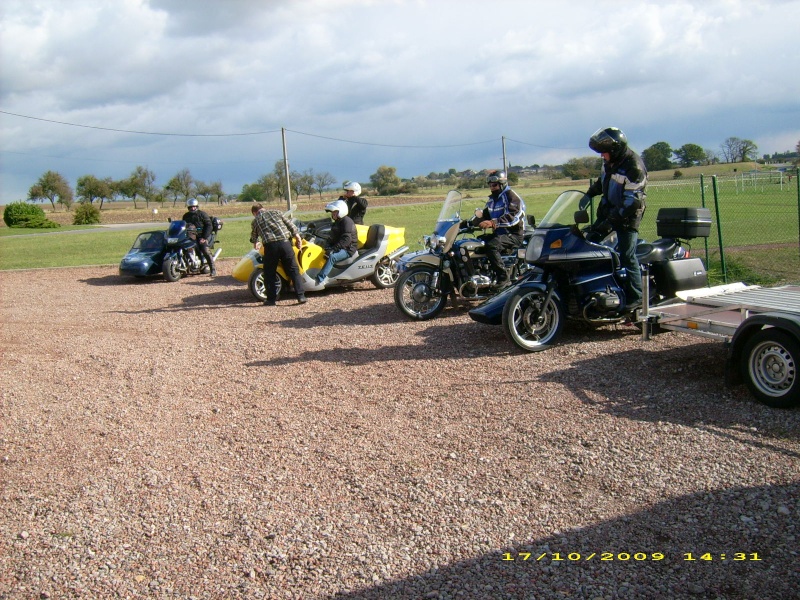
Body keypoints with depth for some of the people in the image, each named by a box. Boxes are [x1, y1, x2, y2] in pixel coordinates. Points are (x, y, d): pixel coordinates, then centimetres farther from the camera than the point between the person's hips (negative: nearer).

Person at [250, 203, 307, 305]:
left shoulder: (255, 221, 19)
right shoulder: (276, 212, 19)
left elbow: (253, 237, 33)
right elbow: (289, 223, 11)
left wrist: (255, 244, 54)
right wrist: (297, 236, 11)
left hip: (270, 245, -1)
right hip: (285, 242, 1)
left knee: (269, 274, 13)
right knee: (293, 270, 8)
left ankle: (271, 299, 14)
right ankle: (301, 296, 4)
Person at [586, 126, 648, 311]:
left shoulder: (634, 167, -22)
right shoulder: (610, 162, 5)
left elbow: (631, 201, -25)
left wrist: (612, 220, -27)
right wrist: (589, 193, 13)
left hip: (627, 216, -9)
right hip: (608, 210, 9)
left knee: (627, 256, -11)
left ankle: (635, 297, -3)